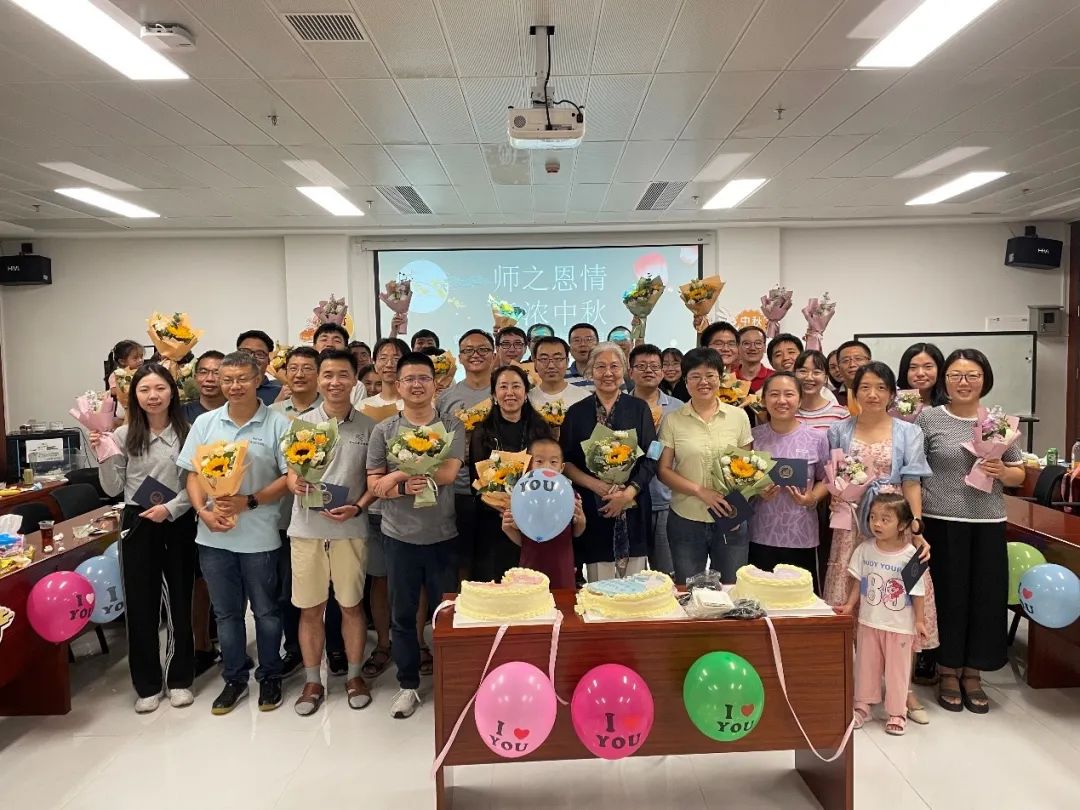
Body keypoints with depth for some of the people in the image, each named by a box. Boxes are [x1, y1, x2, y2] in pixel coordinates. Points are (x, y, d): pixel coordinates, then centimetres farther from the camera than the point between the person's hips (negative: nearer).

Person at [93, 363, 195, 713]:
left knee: (179, 601, 7)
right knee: (141, 603, 7)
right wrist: (103, 455, -11)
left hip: (178, 523, -1)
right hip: (137, 524, 1)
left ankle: (180, 678, 24)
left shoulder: (186, 433, -4)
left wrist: (170, 508, -16)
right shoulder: (123, 435, -1)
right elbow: (113, 490, 1)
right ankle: (147, 684, 22)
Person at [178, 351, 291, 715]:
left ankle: (269, 678, 29)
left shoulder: (277, 424, -7)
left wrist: (249, 501, -18)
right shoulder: (205, 423, 4)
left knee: (265, 611, 10)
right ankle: (235, 678, 32)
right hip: (214, 534, 3)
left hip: (259, 535, -3)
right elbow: (193, 475, 6)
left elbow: (289, 477, -8)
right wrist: (204, 511, -10)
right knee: (226, 612, 15)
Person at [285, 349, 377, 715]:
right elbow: (291, 474, 4)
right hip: (306, 528, 1)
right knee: (310, 609, 10)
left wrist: (357, 507, -14)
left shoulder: (368, 427, 0)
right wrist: (296, 483, -19)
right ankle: (312, 681, 25)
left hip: (349, 528, -1)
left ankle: (354, 674, 28)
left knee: (351, 605, 10)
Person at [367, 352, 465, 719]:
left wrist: (399, 471, -12)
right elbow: (375, 485, -1)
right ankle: (408, 684, 29)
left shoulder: (452, 427, -1)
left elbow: (448, 473, -15)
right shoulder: (384, 430, 2)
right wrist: (404, 487, -19)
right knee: (402, 614, 12)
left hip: (442, 535, -1)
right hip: (399, 536, 1)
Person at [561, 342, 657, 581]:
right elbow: (565, 462, 4)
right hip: (592, 507, 0)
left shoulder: (639, 409, 6)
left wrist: (628, 493, -11)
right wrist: (597, 485, -10)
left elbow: (650, 458, 2)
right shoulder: (576, 412, 7)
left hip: (633, 507, 0)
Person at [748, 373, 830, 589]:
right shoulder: (753, 436, -1)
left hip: (802, 536, 0)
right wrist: (757, 492, -13)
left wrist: (812, 498, -11)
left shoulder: (817, 438, -1)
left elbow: (825, 479, 7)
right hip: (761, 535, 0)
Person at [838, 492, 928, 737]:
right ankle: (862, 704, 29)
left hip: (900, 624, -3)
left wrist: (920, 620, -7)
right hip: (869, 620, 3)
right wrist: (850, 605, -5)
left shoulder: (910, 555, -15)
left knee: (897, 668, 10)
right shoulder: (865, 548, -7)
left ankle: (896, 712, 25)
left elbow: (918, 592, -8)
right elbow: (857, 581, 1)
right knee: (866, 663, 14)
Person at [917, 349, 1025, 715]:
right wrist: (912, 519, -9)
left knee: (986, 598, 8)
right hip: (942, 523, -3)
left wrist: (1002, 472, -10)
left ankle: (972, 673, 26)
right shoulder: (928, 418, -2)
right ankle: (948, 671, 24)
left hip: (988, 524, 3)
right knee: (947, 596, 5)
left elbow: (1019, 475, 13)